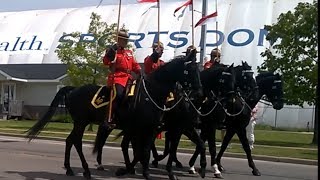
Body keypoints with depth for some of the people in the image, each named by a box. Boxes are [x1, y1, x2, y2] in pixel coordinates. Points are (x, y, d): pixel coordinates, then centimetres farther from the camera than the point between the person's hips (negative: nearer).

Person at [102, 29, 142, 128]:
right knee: (118, 94, -31)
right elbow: (106, 62, -12)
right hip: (117, 77, -8)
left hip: (128, 77, 8)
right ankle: (109, 119, -28)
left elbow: (134, 64, 26)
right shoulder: (113, 51, 3)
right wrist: (111, 52, -24)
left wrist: (139, 70, 7)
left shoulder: (129, 52, 24)